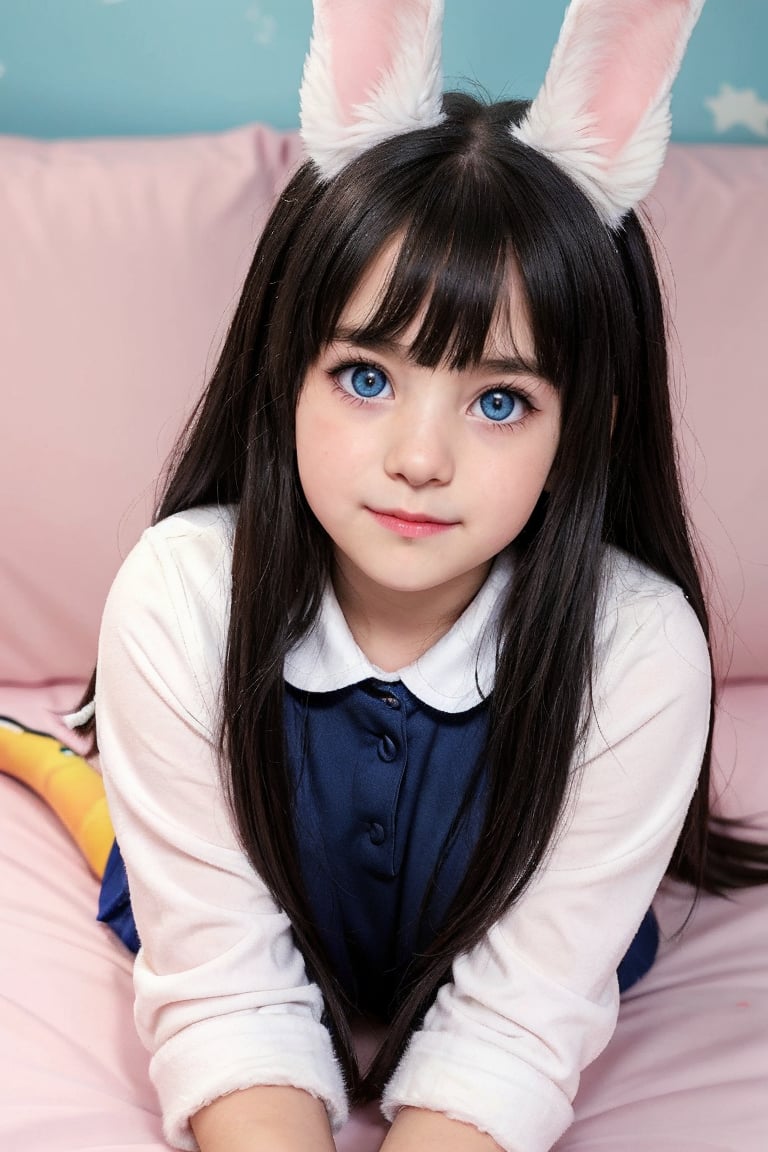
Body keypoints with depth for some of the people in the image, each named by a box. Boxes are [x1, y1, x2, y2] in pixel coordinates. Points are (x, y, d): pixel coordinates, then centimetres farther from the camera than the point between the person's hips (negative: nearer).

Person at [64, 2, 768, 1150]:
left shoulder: (641, 654, -34)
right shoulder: (178, 600, -32)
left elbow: (514, 1024, -29)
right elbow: (228, 990, -29)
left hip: (486, 950, 1)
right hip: (264, 926, 0)